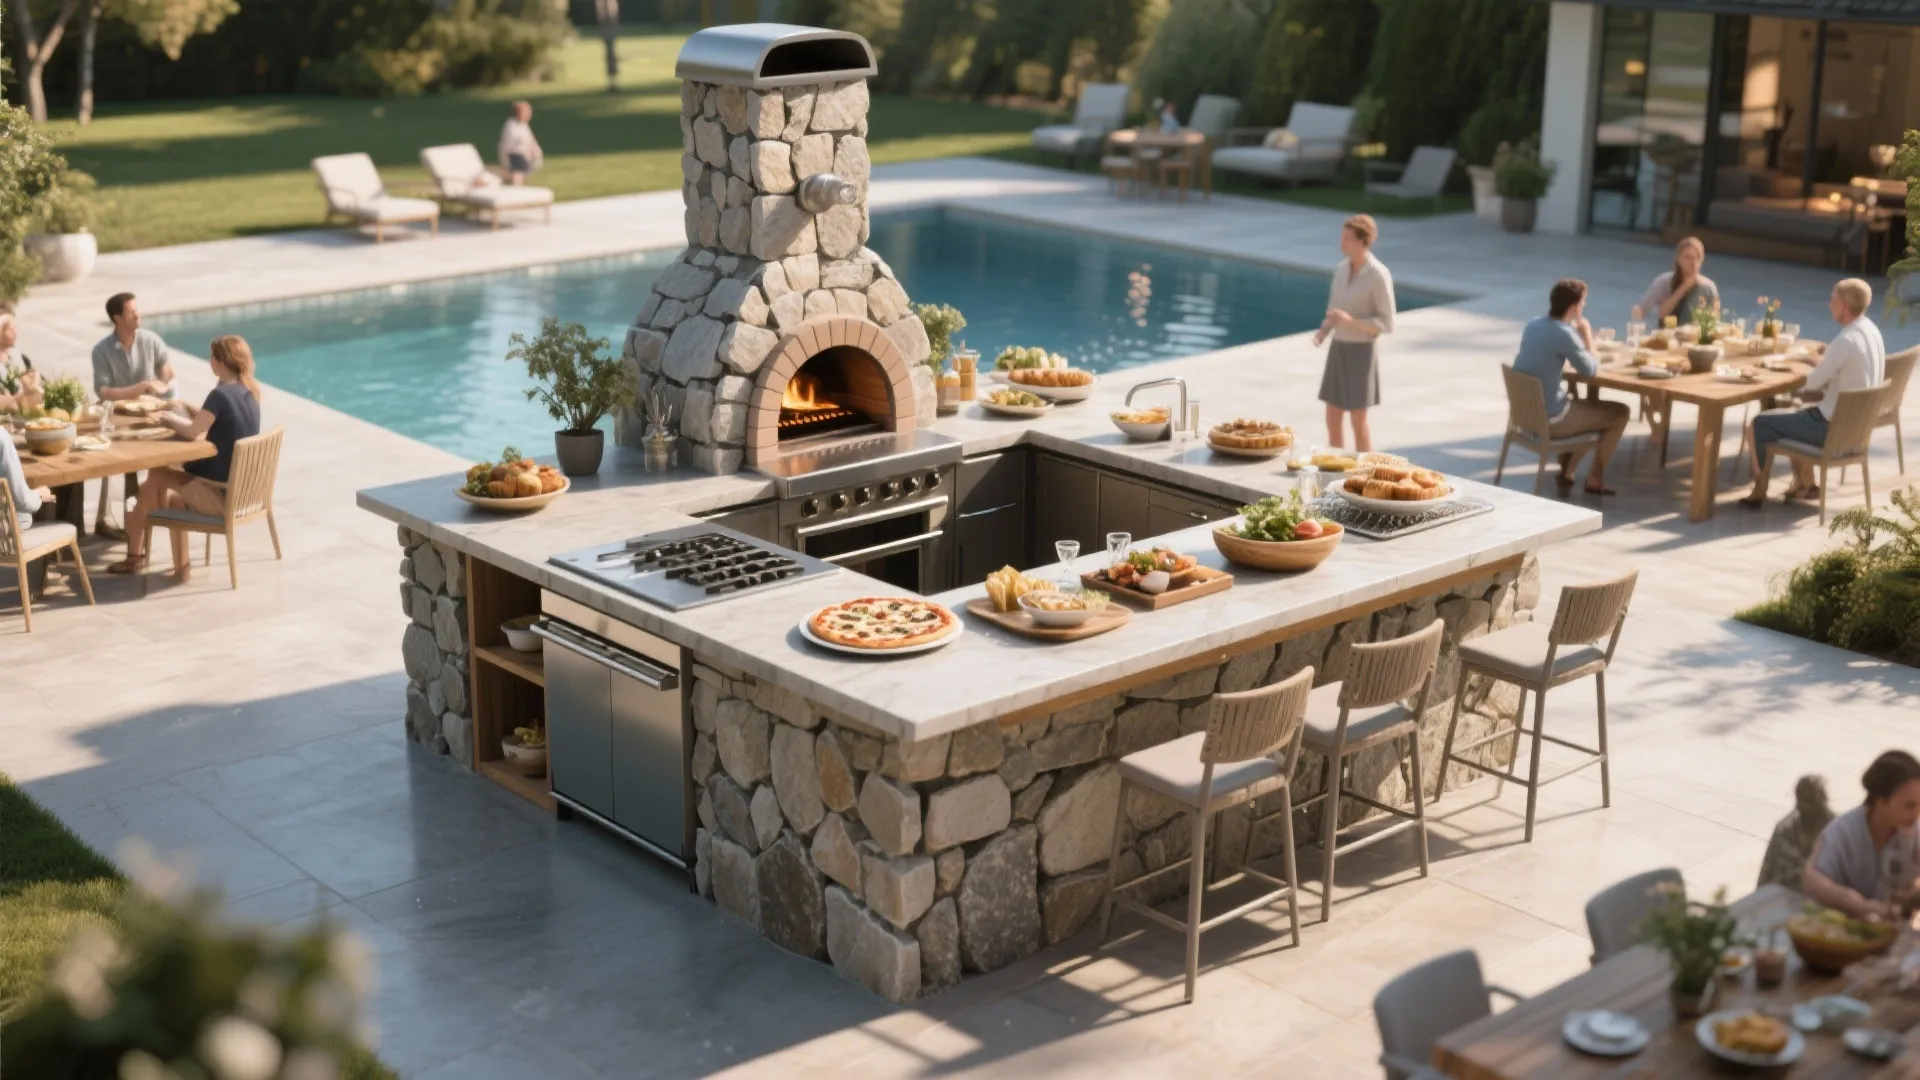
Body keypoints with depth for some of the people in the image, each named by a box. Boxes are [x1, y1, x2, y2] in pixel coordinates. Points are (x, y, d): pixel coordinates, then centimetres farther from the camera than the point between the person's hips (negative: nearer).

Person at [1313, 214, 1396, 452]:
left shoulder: (1379, 275, -16)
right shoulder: (1341, 269, 6)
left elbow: (1386, 325, -14)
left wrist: (1351, 321, -26)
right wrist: (1323, 332, -4)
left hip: (1362, 352, -7)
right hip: (1338, 350, 7)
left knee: (1358, 422, -3)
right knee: (1333, 420, 9)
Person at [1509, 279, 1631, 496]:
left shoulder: (1534, 323, 3)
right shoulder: (1563, 333, -23)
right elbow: (1590, 369, -10)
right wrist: (1587, 334, 1)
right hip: (1548, 419, -8)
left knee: (1587, 403, 35)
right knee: (1620, 413, 7)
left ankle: (1566, 471, 32)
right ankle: (1595, 479, 15)